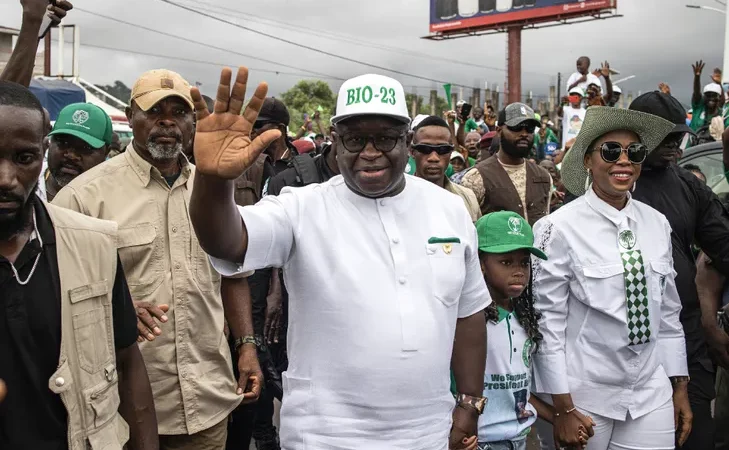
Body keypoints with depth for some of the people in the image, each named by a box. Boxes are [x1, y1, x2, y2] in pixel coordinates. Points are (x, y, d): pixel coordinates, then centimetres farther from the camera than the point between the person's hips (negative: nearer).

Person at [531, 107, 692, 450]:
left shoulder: (657, 224, 2)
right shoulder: (560, 228, -14)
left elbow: (668, 312, 9)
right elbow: (548, 320, -12)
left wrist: (679, 386, 11)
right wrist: (563, 408, -11)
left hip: (652, 394, 4)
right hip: (584, 396, -4)